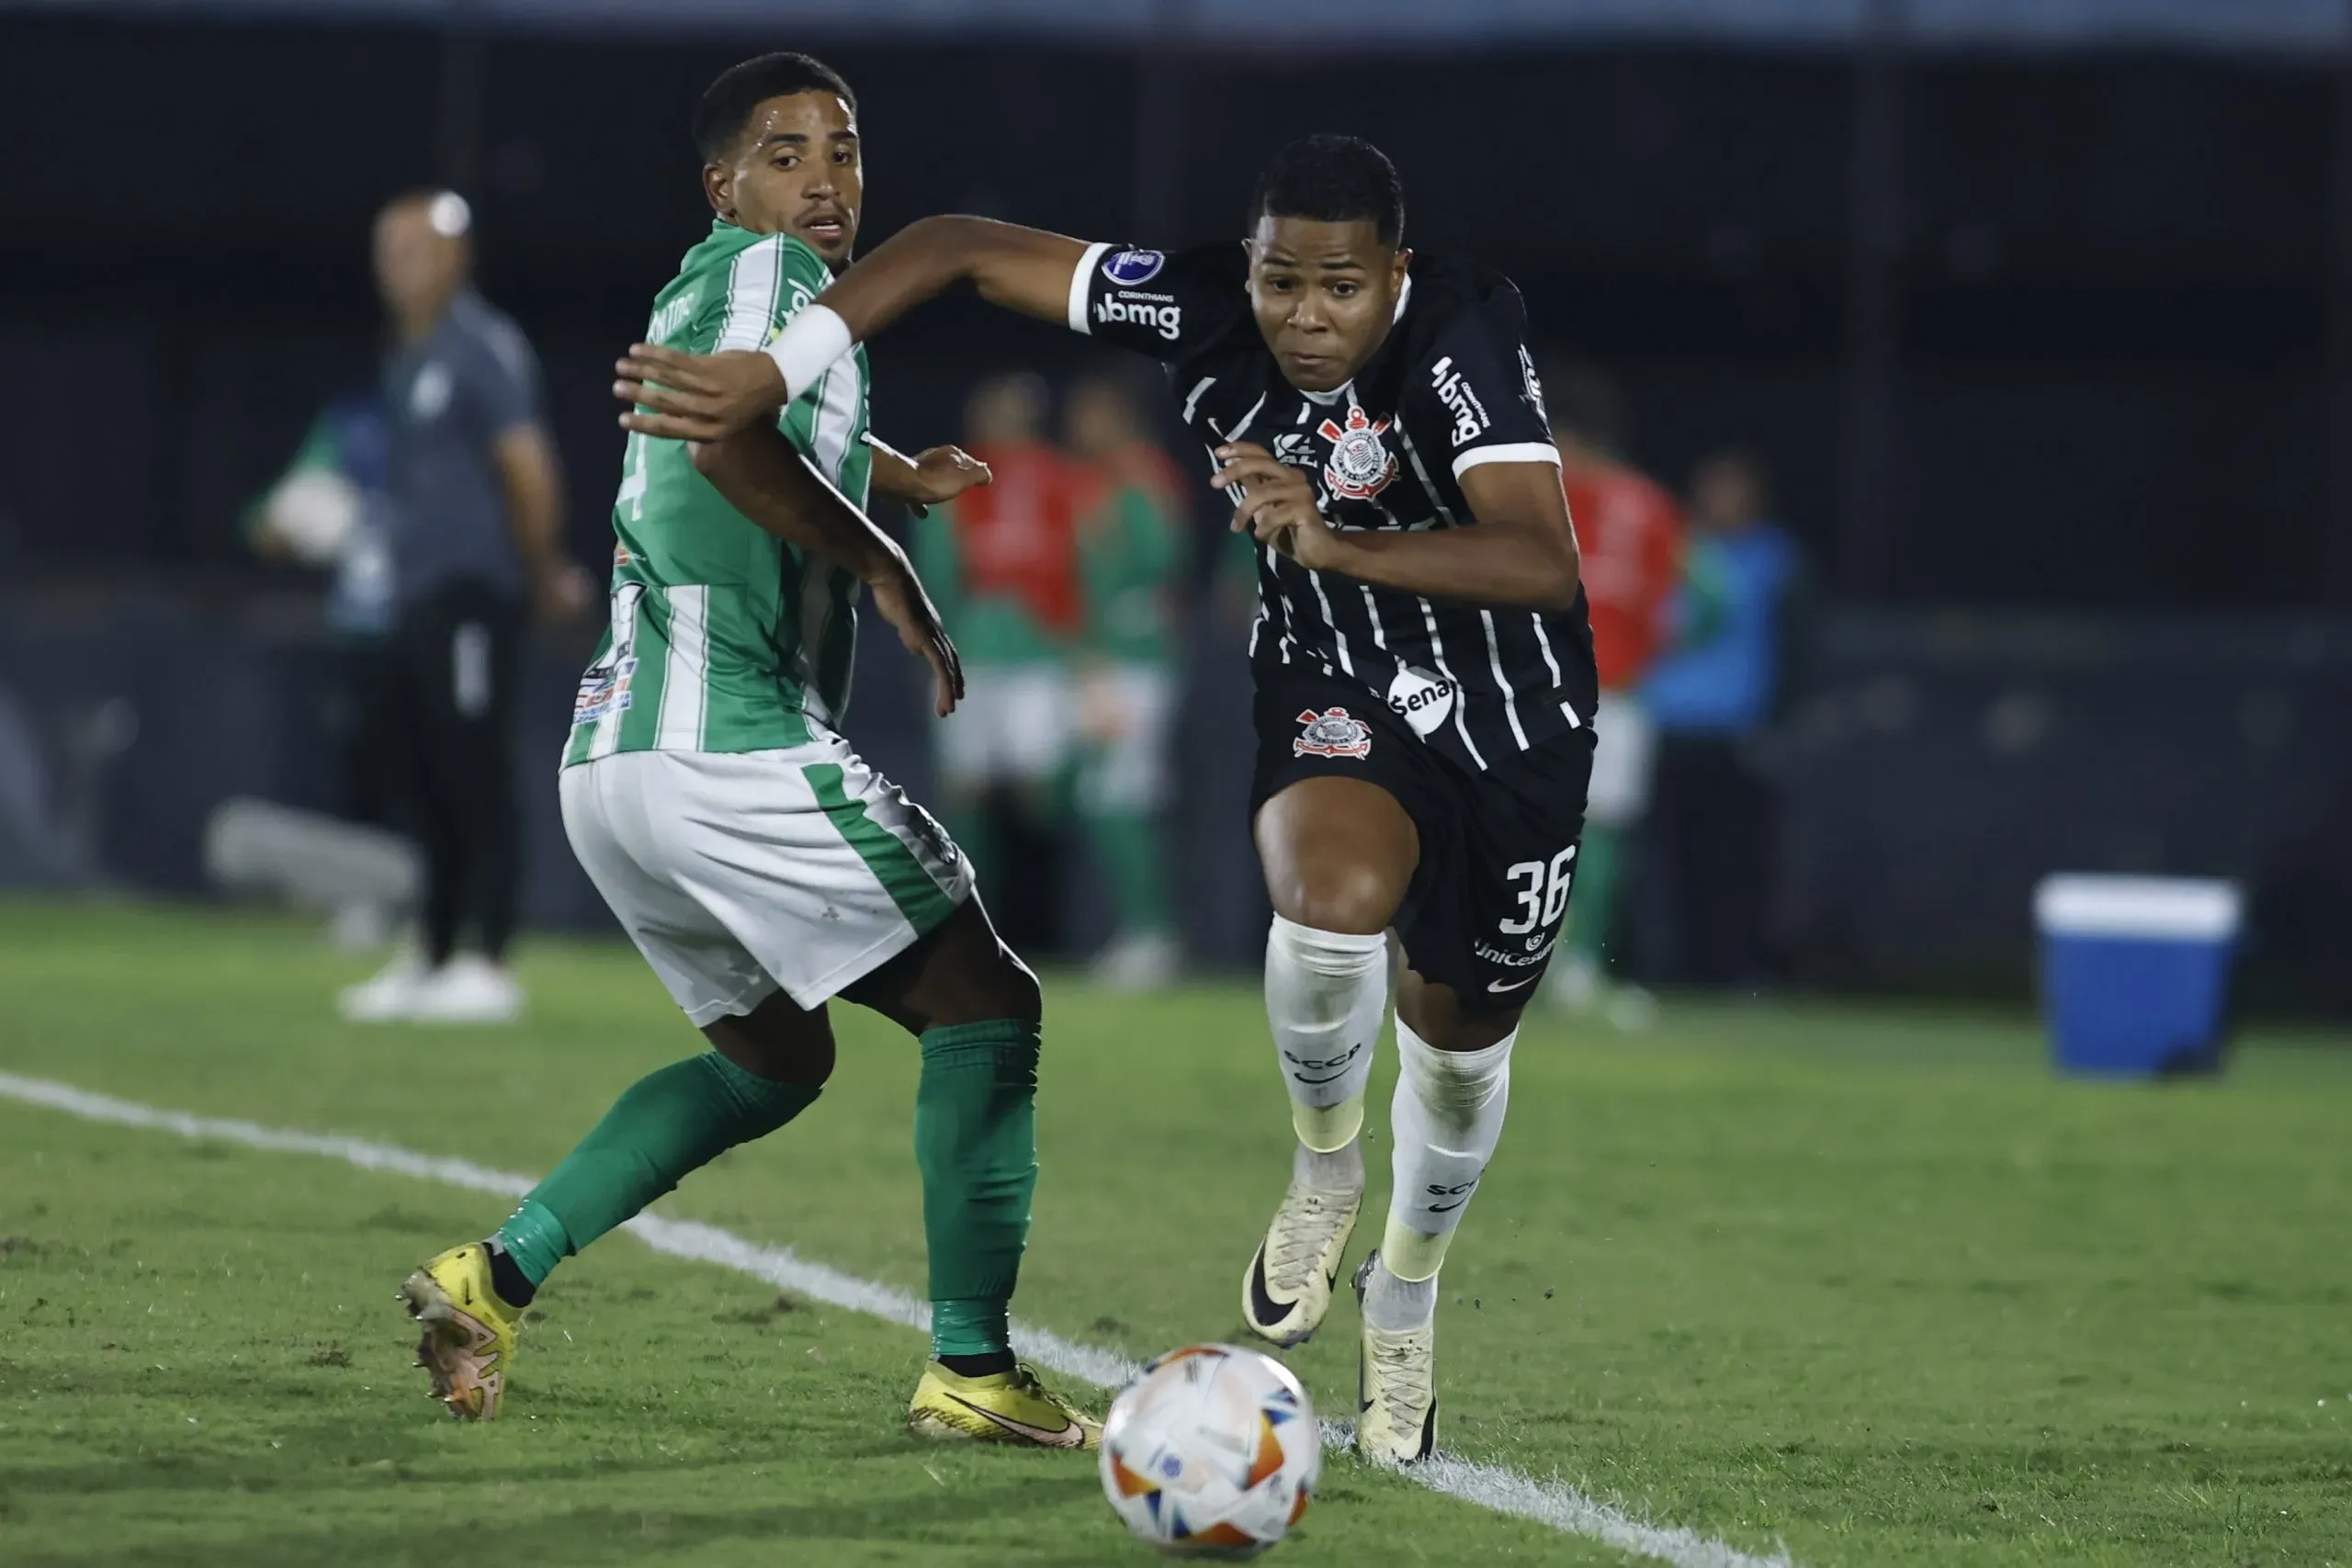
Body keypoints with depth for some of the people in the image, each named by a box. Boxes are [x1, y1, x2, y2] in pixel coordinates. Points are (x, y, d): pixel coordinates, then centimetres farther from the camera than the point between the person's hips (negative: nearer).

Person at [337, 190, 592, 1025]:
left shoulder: (483, 350, -11)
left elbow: (527, 470, -14)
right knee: (427, 789, 13)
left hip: (469, 597, -9)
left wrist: (544, 575, -6)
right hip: (413, 599, 9)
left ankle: (489, 969, -8)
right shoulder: (405, 359, 16)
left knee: (477, 782, -8)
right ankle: (433, 963, 19)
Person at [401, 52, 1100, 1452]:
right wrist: (881, 561, -16)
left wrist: (897, 474, 43)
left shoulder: (706, 294, 24)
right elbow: (726, 440, -25)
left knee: (777, 1058, 24)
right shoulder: (767, 273, -5)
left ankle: (499, 1275, 11)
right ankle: (972, 1371, -10)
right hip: (731, 746, -10)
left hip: (612, 760, 10)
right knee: (988, 1006, -3)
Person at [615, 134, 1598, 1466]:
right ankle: (1325, 1166, -1)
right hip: (1336, 693, 1)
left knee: (1461, 1041, 15)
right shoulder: (1204, 310, -20)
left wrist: (1335, 543, -51)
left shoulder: (1464, 338, -29)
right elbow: (962, 248, -13)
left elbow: (1542, 564, -41)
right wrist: (768, 375, -21)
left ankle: (1407, 1295, 47)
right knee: (1335, 899, -33)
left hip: (1514, 725, -1)